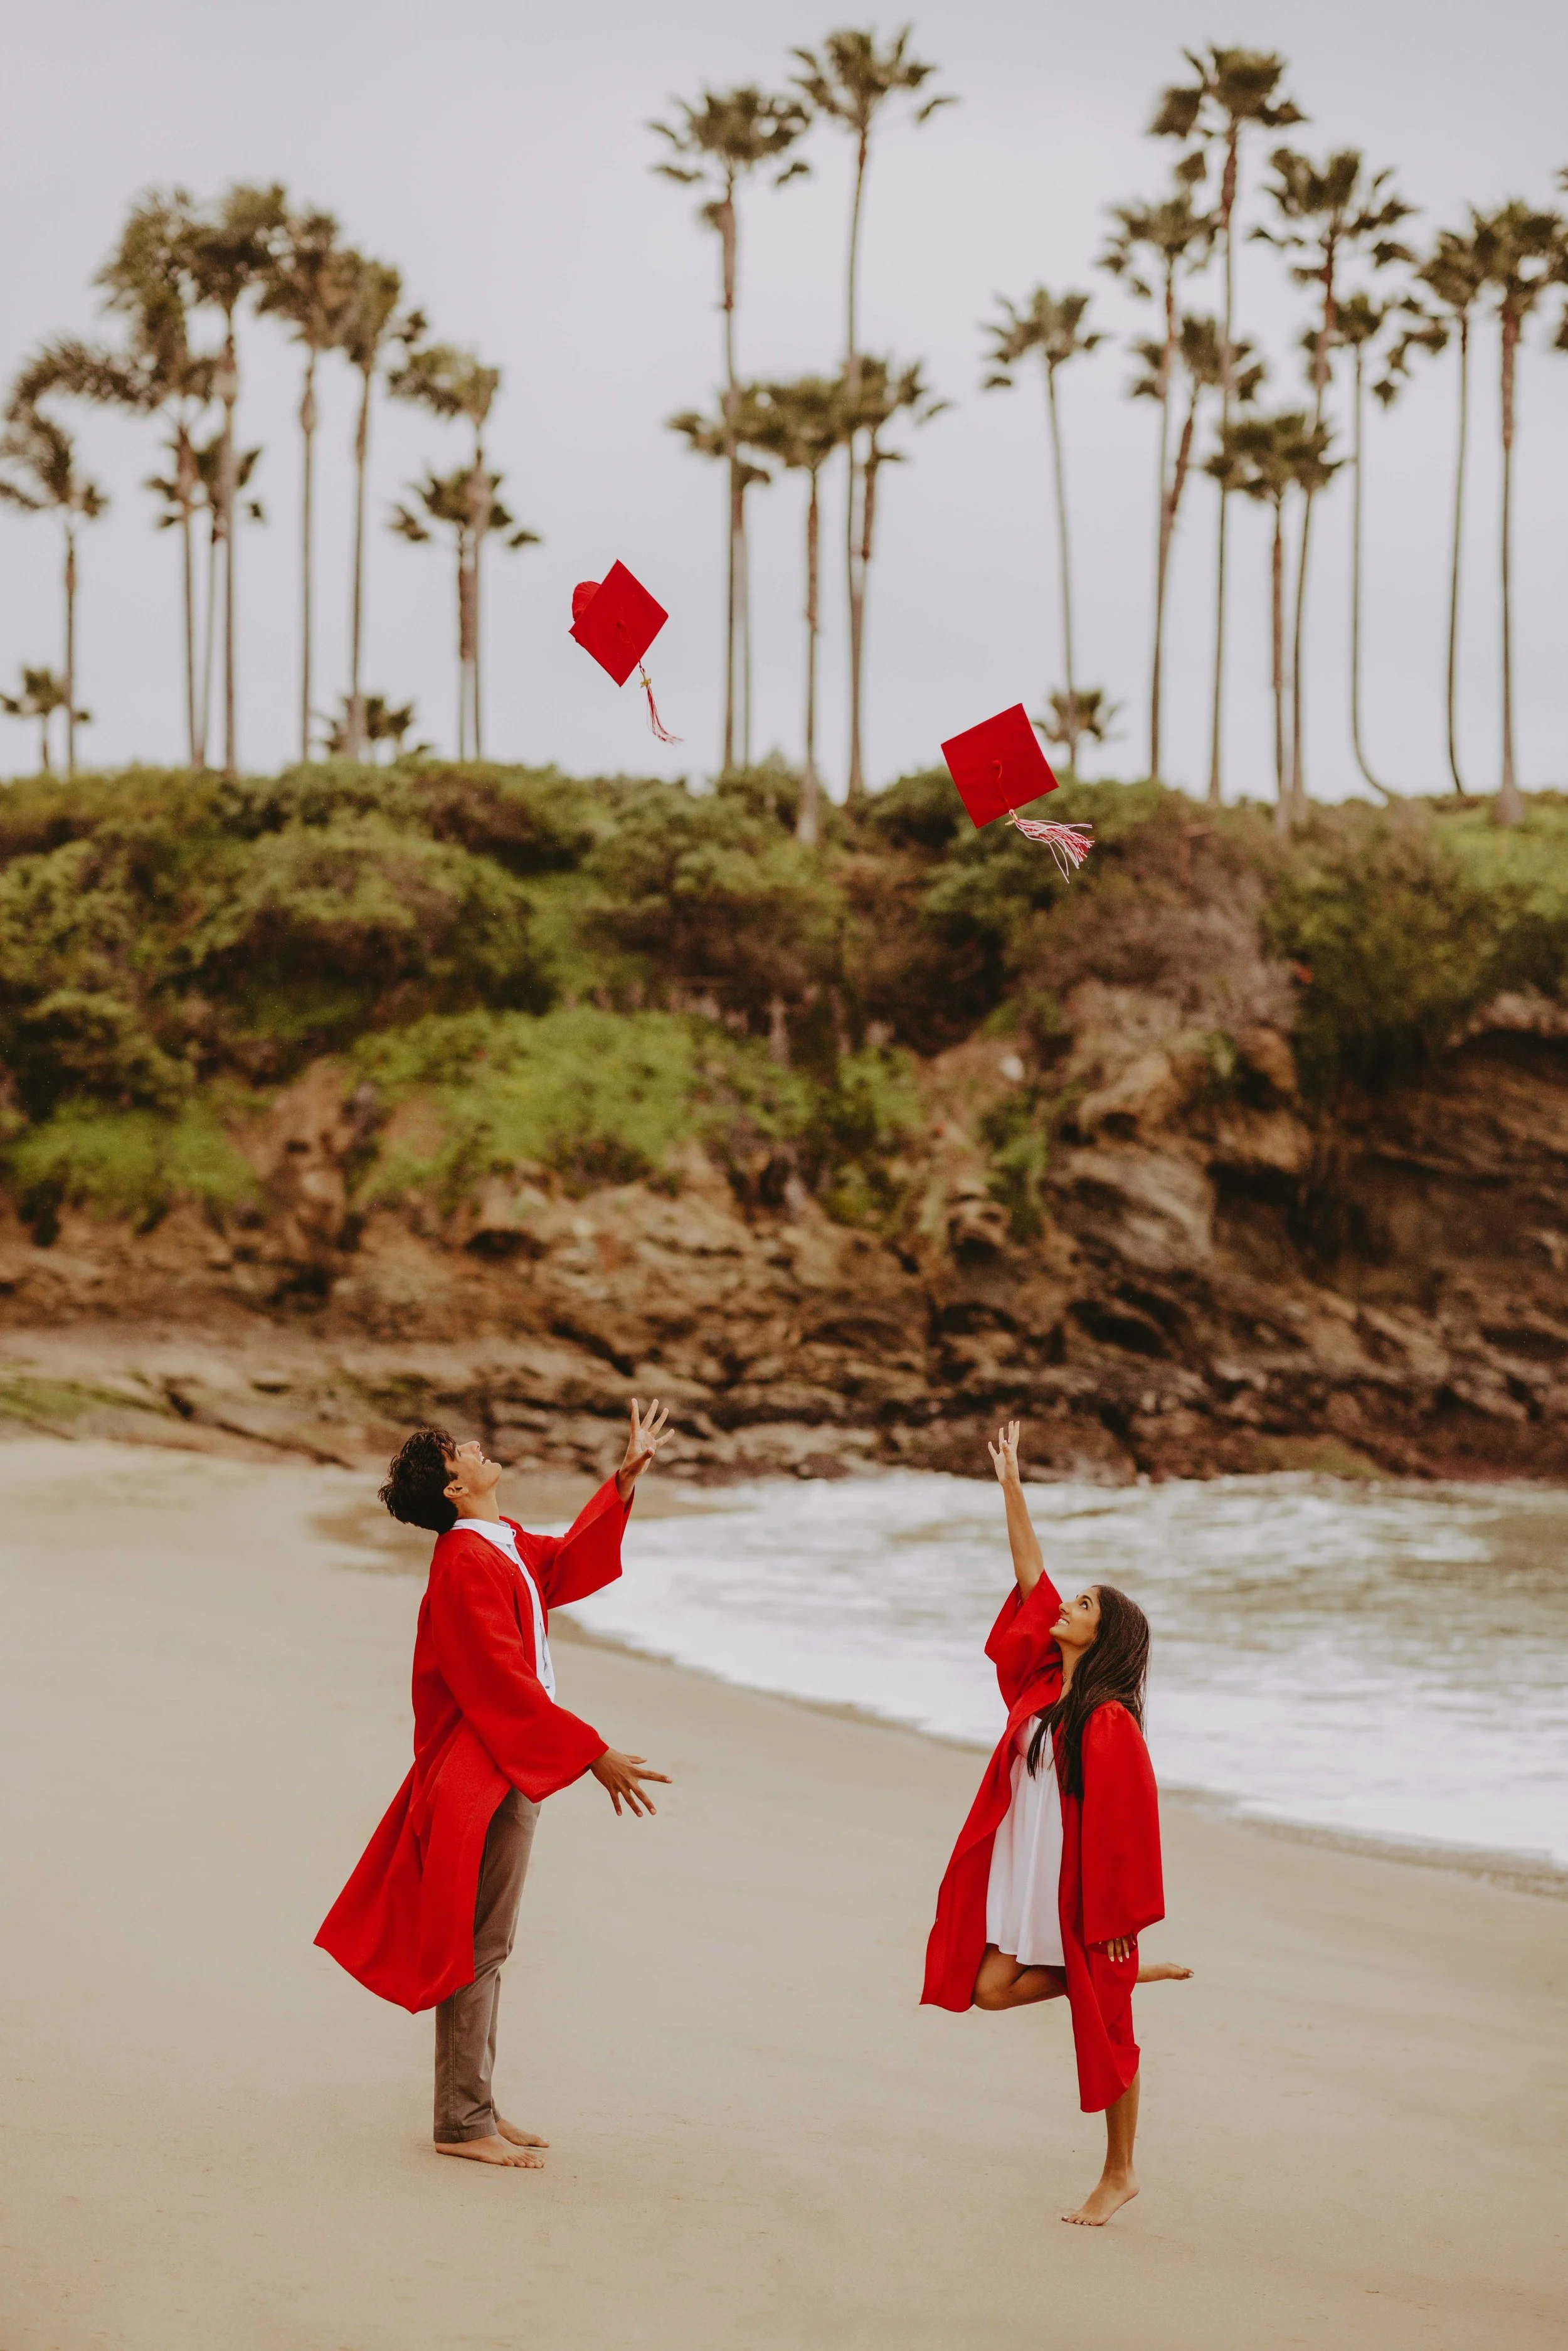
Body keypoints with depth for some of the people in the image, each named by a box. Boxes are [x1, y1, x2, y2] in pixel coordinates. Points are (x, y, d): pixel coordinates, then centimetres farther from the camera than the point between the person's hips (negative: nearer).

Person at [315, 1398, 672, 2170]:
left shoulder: (503, 1545, 10)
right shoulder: (467, 1566, -20)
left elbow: (568, 1562, 31)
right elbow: (507, 1685, -23)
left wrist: (627, 1476, 26)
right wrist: (592, 1754, -21)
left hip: (506, 1770, 10)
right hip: (485, 1779, -10)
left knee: (483, 1946, 15)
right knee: (477, 1947, -4)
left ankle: (474, 2107, 24)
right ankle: (463, 2124, 3)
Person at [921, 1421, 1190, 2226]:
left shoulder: (1108, 1721, -17)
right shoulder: (1040, 1679, 3)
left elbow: (1125, 1823, -17)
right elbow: (1031, 1578, 5)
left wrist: (1120, 1921, -17)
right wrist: (1011, 1487, 3)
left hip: (1084, 1888, -8)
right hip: (1022, 1879, 8)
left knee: (1103, 2028, 4)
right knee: (991, 1988, 5)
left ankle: (1120, 2174, 18)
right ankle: (1137, 1976, 20)